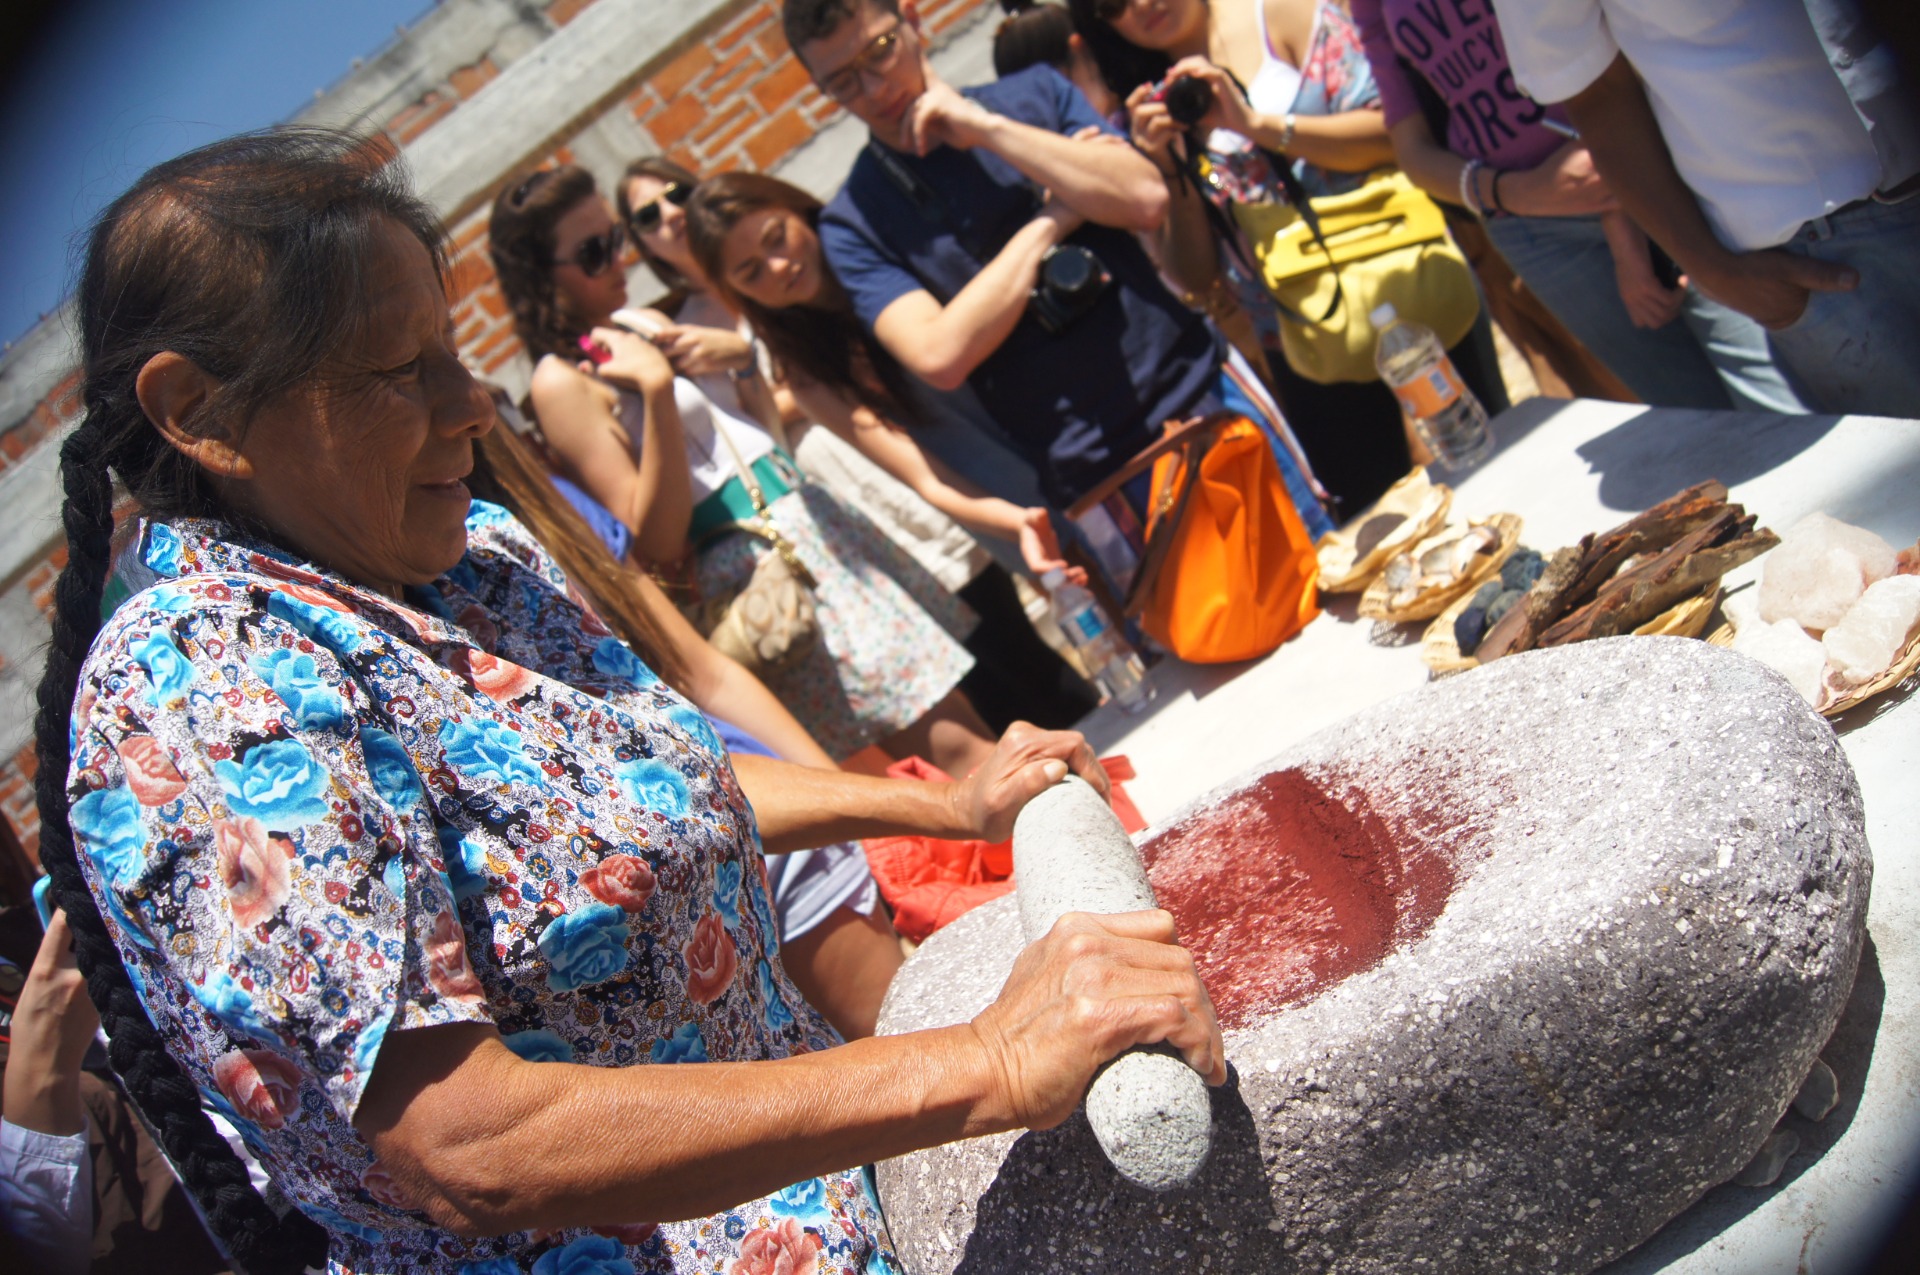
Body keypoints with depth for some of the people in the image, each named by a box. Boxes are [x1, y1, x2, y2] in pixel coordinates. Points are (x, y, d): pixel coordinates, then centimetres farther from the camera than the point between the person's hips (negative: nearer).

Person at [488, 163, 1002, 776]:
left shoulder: (645, 328, 16)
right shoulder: (563, 382, -8)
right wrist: (655, 388, -21)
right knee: (954, 745, -13)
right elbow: (657, 544, -16)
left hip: (808, 517, 8)